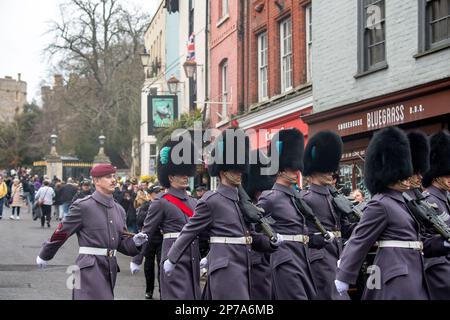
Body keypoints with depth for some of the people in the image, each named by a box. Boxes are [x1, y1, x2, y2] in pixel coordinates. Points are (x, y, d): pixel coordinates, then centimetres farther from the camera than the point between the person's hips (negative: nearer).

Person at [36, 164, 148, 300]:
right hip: (90, 268, -7)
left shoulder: (119, 210, 13)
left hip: (110, 268, 7)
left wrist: (134, 242, -3)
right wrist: (44, 256, 8)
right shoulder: (83, 206, -8)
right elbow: (61, 233, 0)